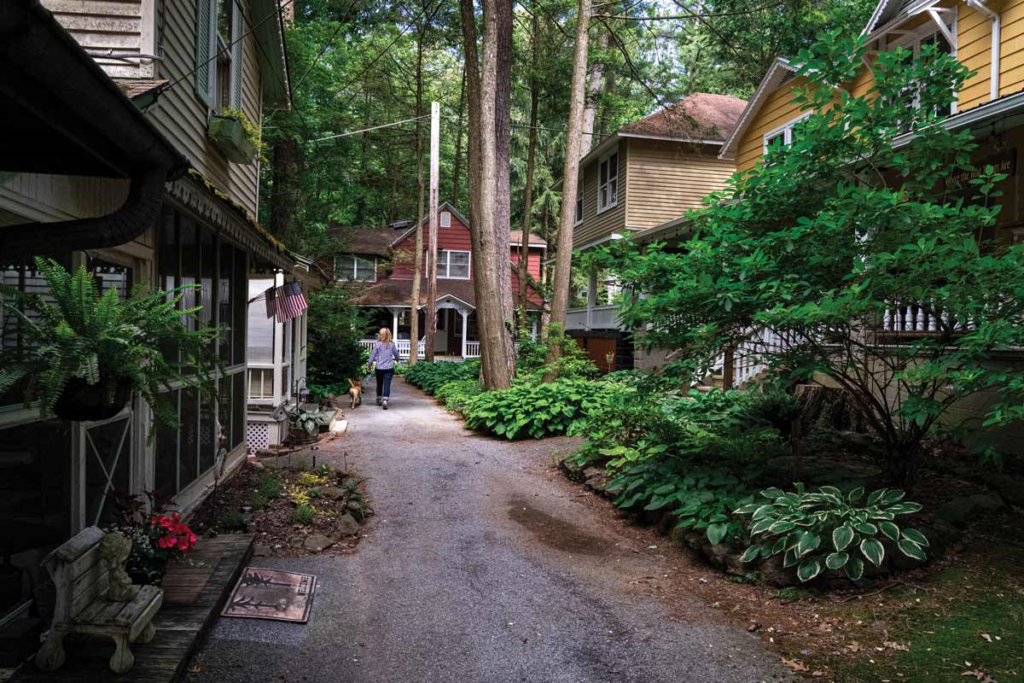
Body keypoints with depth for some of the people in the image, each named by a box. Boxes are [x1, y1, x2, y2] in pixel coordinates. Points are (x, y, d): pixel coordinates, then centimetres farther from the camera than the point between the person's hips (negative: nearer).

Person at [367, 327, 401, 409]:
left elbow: (372, 355, -3)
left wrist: (369, 365, 9)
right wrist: (397, 360, 33)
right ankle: (385, 401, -18)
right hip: (389, 368, 0)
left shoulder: (378, 344, -6)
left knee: (379, 384, 19)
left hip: (379, 368, 0)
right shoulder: (392, 344, -2)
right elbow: (396, 354, 10)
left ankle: (379, 400, 33)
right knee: (387, 385, -3)